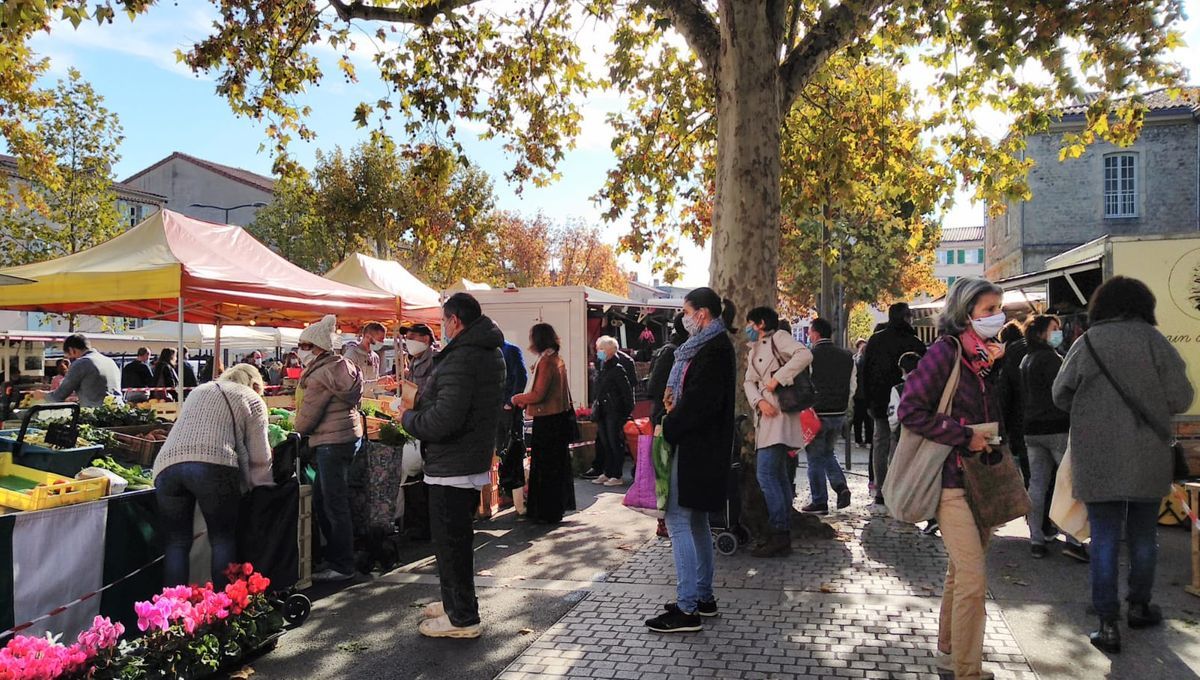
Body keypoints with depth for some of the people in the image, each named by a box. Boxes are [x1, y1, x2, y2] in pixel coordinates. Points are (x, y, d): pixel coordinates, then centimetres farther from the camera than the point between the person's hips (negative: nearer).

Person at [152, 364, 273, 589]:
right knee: (223, 539, 10)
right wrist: (262, 481, 31)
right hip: (213, 465, -4)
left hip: (167, 464, 4)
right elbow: (260, 456, 12)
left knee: (176, 543, 13)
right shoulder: (252, 399, 17)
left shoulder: (197, 391, 32)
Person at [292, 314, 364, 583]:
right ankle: (335, 556, 24)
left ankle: (342, 566, 6)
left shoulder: (320, 375, -16)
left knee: (334, 505, -2)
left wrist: (297, 430, 10)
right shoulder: (342, 366, 12)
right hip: (350, 434, 10)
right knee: (322, 499, 17)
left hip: (332, 441, -10)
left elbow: (306, 417, -13)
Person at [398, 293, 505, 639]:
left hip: (451, 467, -10)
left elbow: (443, 420, -30)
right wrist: (421, 398, 12)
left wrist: (408, 417, -12)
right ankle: (456, 601, 37)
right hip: (476, 461, 10)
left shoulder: (459, 359, -23)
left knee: (450, 542, 2)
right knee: (459, 538, 22)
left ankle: (462, 618, 12)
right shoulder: (492, 353, 10)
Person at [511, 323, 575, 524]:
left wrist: (518, 398, -6)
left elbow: (538, 395, -22)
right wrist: (526, 401, 14)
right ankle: (560, 504, 29)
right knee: (558, 464, 18)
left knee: (544, 466, 0)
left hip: (547, 421, -9)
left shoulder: (546, 361, -18)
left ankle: (547, 512, 7)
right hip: (560, 416, 9)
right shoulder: (558, 360, 11)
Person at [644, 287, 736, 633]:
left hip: (695, 447, -11)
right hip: (700, 445, 11)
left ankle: (688, 609, -3)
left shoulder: (715, 348, -16)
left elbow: (701, 401, -23)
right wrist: (676, 397, 3)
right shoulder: (713, 344, 15)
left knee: (677, 520, -8)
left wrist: (668, 428, -14)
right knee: (696, 521, 15)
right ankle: (704, 597, 25)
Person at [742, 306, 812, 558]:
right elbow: (749, 382, 10)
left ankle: (780, 534, -11)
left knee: (766, 473, -15)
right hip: (765, 416, 9)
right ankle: (783, 533, 16)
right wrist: (759, 401, -9)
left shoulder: (778, 337, -3)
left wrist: (777, 379, -19)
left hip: (780, 412, -9)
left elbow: (804, 355, -20)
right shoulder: (754, 351, 22)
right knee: (777, 475, 10)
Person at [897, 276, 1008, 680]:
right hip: (953, 478, -8)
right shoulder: (947, 350, -12)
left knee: (961, 572, 18)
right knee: (973, 579, -10)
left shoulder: (988, 354, 10)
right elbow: (910, 410, -18)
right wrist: (964, 436, -17)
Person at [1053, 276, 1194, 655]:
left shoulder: (1086, 343, -4)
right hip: (1148, 457, 1)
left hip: (1097, 460, 0)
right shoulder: (1153, 340, -6)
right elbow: (1181, 399, -5)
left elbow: (1060, 396, 2)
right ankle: (1139, 606, 33)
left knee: (1104, 538, 4)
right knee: (1143, 535, 17)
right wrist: (1151, 401, 15)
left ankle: (1108, 625, 4)